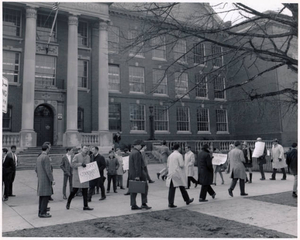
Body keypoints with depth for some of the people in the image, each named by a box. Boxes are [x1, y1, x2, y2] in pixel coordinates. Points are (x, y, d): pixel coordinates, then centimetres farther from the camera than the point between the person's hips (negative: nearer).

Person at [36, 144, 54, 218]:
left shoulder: (38, 158, 13)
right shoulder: (46, 157, -15)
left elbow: (37, 170, 20)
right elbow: (48, 170, -21)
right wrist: (52, 180, -19)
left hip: (40, 180, 9)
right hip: (46, 180, -9)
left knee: (42, 196, 12)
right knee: (46, 196, -6)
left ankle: (41, 212, 16)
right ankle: (43, 213, -6)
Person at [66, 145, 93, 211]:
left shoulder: (88, 157, 12)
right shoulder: (76, 156, -5)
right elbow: (73, 165, -13)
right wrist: (81, 164, -23)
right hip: (77, 176, -5)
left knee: (85, 192, 5)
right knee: (74, 190, 1)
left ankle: (85, 206, 11)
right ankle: (68, 203, 24)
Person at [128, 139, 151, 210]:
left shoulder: (132, 152, 16)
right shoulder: (137, 153, -16)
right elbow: (137, 165, -21)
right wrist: (137, 175, -23)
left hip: (131, 174, 9)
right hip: (138, 174, -9)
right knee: (144, 187, 3)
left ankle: (133, 205, 12)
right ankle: (144, 204, 4)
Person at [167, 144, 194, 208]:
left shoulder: (170, 155, 10)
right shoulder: (179, 155, -11)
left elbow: (168, 165, 13)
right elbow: (181, 165, -16)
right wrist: (183, 165, 4)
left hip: (171, 174, 5)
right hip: (178, 174, -5)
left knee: (172, 189, 2)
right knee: (182, 188, 10)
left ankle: (170, 203, -1)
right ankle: (187, 200, 26)